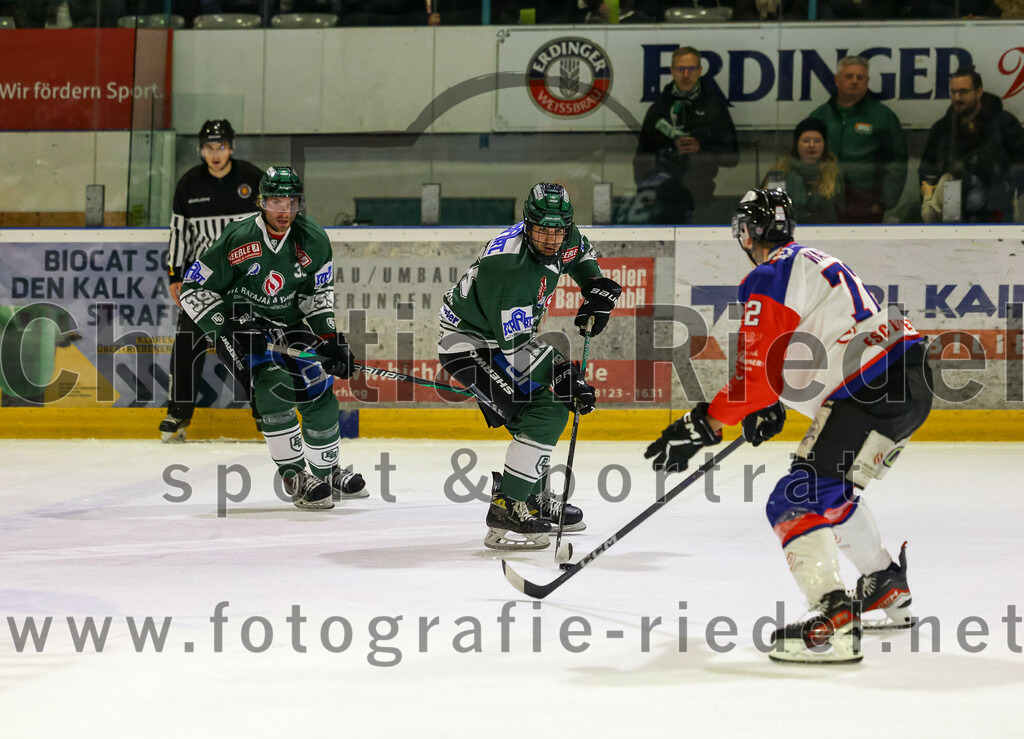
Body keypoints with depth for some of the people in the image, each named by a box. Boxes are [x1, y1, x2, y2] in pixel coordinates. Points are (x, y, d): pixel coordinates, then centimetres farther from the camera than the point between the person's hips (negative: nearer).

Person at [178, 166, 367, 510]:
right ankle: (295, 477, -16)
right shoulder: (238, 240, -24)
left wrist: (330, 339, -5)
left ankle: (327, 473, 22)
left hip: (288, 324, 5)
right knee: (274, 385, -25)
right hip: (239, 323, -5)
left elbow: (318, 293, 5)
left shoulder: (313, 241, -9)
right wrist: (224, 333, -25)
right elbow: (193, 289, -18)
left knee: (319, 392, 0)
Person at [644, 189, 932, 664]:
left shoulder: (769, 280, -7)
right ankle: (888, 589, 37)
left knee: (797, 501, -11)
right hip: (911, 379, 10)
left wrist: (703, 426, -6)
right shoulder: (816, 264, 23)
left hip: (871, 391, -10)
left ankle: (834, 624, -25)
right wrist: (772, 408, 32)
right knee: (830, 492, 27)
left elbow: (757, 374, -13)